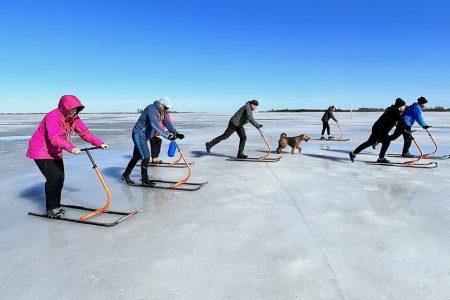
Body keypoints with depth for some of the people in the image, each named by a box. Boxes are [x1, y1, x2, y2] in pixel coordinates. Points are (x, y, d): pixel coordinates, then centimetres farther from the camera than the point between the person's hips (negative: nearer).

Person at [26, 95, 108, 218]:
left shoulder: (74, 118, -3)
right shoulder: (53, 117, -28)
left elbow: (85, 133, -7)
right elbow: (54, 138, -41)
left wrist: (99, 143, -20)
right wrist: (70, 147, -55)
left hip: (55, 153, 8)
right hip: (40, 151, -8)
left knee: (60, 177, 6)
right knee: (53, 177, -16)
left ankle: (56, 206, 21)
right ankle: (51, 209, -1)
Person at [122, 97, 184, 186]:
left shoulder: (161, 112, 7)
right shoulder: (152, 109, -22)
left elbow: (167, 123, 6)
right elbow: (154, 125, -36)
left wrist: (176, 133, -7)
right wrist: (166, 135, -42)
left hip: (143, 136, 10)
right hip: (139, 135, -10)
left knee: (137, 156, 17)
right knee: (146, 157, -12)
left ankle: (125, 175, 32)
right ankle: (144, 180, -2)